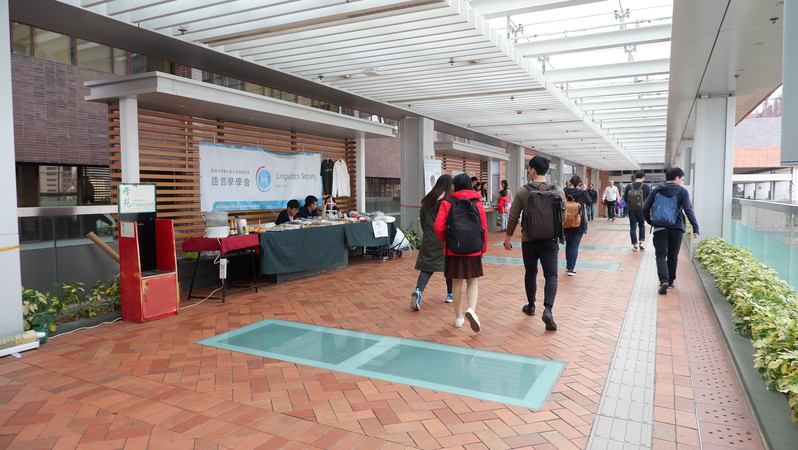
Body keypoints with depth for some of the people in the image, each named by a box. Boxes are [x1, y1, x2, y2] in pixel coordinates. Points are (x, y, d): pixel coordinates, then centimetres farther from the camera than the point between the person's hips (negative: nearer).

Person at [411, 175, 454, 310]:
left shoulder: (427, 200, 6)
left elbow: (422, 219, 11)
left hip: (429, 240, 3)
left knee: (427, 267, 1)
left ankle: (418, 290, -23)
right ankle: (450, 294, 26)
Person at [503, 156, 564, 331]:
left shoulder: (522, 192, -6)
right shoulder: (558, 191, -2)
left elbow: (513, 217, -4)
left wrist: (507, 237, 8)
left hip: (529, 240, 0)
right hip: (550, 240, 0)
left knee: (530, 274, 16)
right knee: (551, 275, 0)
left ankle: (531, 306, 31)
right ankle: (548, 309, -18)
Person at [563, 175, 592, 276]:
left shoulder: (564, 191, -7)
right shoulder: (582, 193, -11)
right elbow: (590, 203, 5)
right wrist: (585, 190, 9)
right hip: (578, 223, -3)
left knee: (568, 244, 18)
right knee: (575, 246, -1)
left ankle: (568, 266, 28)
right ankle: (571, 268, -5)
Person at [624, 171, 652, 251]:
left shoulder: (628, 186, 1)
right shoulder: (646, 187, -4)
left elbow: (625, 199, 3)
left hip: (631, 210, 1)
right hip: (642, 210, 0)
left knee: (633, 227, 5)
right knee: (642, 225, 19)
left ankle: (635, 245, 4)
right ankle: (641, 241, 11)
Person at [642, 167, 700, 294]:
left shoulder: (656, 191, 4)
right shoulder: (682, 191, -2)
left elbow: (645, 208, 0)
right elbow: (689, 210, -10)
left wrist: (650, 222, 15)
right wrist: (695, 228, -10)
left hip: (660, 228, 0)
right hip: (677, 228, 0)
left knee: (661, 255, 1)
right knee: (673, 256, 15)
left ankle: (664, 281, -19)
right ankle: (670, 281, 25)